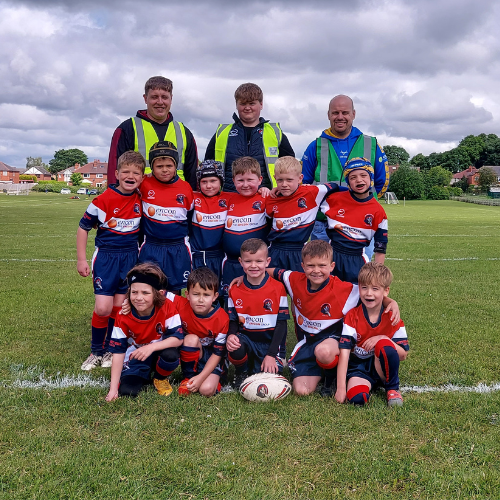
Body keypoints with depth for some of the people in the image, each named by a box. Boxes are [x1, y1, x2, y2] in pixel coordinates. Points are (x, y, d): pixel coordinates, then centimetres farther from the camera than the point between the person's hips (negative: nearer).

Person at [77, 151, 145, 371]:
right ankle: (96, 352, 13)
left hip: (130, 257, 3)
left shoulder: (141, 199, -1)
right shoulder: (104, 199, -13)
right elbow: (83, 227, -5)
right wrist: (81, 259, -6)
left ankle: (111, 350, 23)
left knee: (120, 307, 7)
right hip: (106, 256, -3)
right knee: (103, 308, -8)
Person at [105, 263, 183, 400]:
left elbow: (178, 338, -27)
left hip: (159, 353, -1)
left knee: (171, 355, -35)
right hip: (135, 358, 1)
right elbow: (118, 352, -17)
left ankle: (160, 378, 1)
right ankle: (144, 377, 15)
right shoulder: (123, 317, -19)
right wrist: (113, 389, -21)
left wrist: (151, 347, -43)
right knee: (127, 391, -22)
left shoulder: (167, 308, -23)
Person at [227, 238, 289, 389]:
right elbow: (233, 320, 6)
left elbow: (281, 323, -6)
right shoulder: (235, 290, 2)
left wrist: (271, 355, -14)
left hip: (270, 343, -2)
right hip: (246, 340, 2)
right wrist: (231, 335, -19)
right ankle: (242, 371, 2)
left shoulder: (278, 288, -6)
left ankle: (260, 366, 12)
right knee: (235, 348, -33)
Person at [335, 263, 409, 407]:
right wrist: (341, 388, -23)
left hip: (383, 367, 3)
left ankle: (392, 388, -8)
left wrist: (383, 339, -24)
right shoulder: (352, 316, -9)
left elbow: (403, 355, -4)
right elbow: (344, 353, -16)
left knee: (384, 344, -30)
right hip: (358, 369, -2)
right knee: (357, 397, -33)